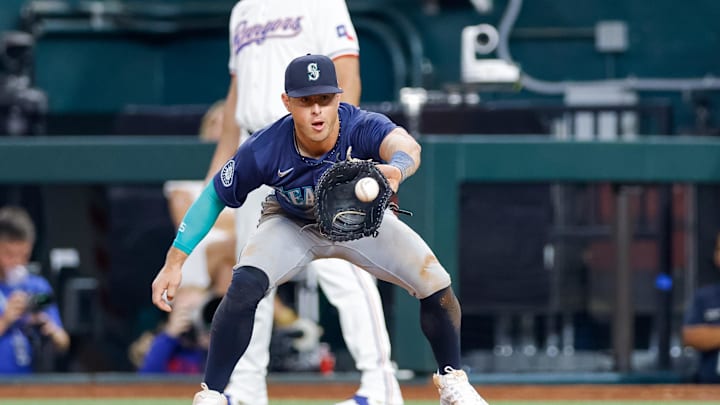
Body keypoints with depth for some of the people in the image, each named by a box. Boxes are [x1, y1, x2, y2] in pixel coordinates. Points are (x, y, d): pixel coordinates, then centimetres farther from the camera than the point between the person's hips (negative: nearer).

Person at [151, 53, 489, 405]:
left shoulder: (363, 128, -37)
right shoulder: (264, 149, -33)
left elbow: (406, 146, -59)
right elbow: (214, 197, -19)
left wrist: (397, 169, -84)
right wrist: (174, 262, -23)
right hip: (291, 225, -1)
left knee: (436, 285, -13)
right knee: (244, 286, -29)